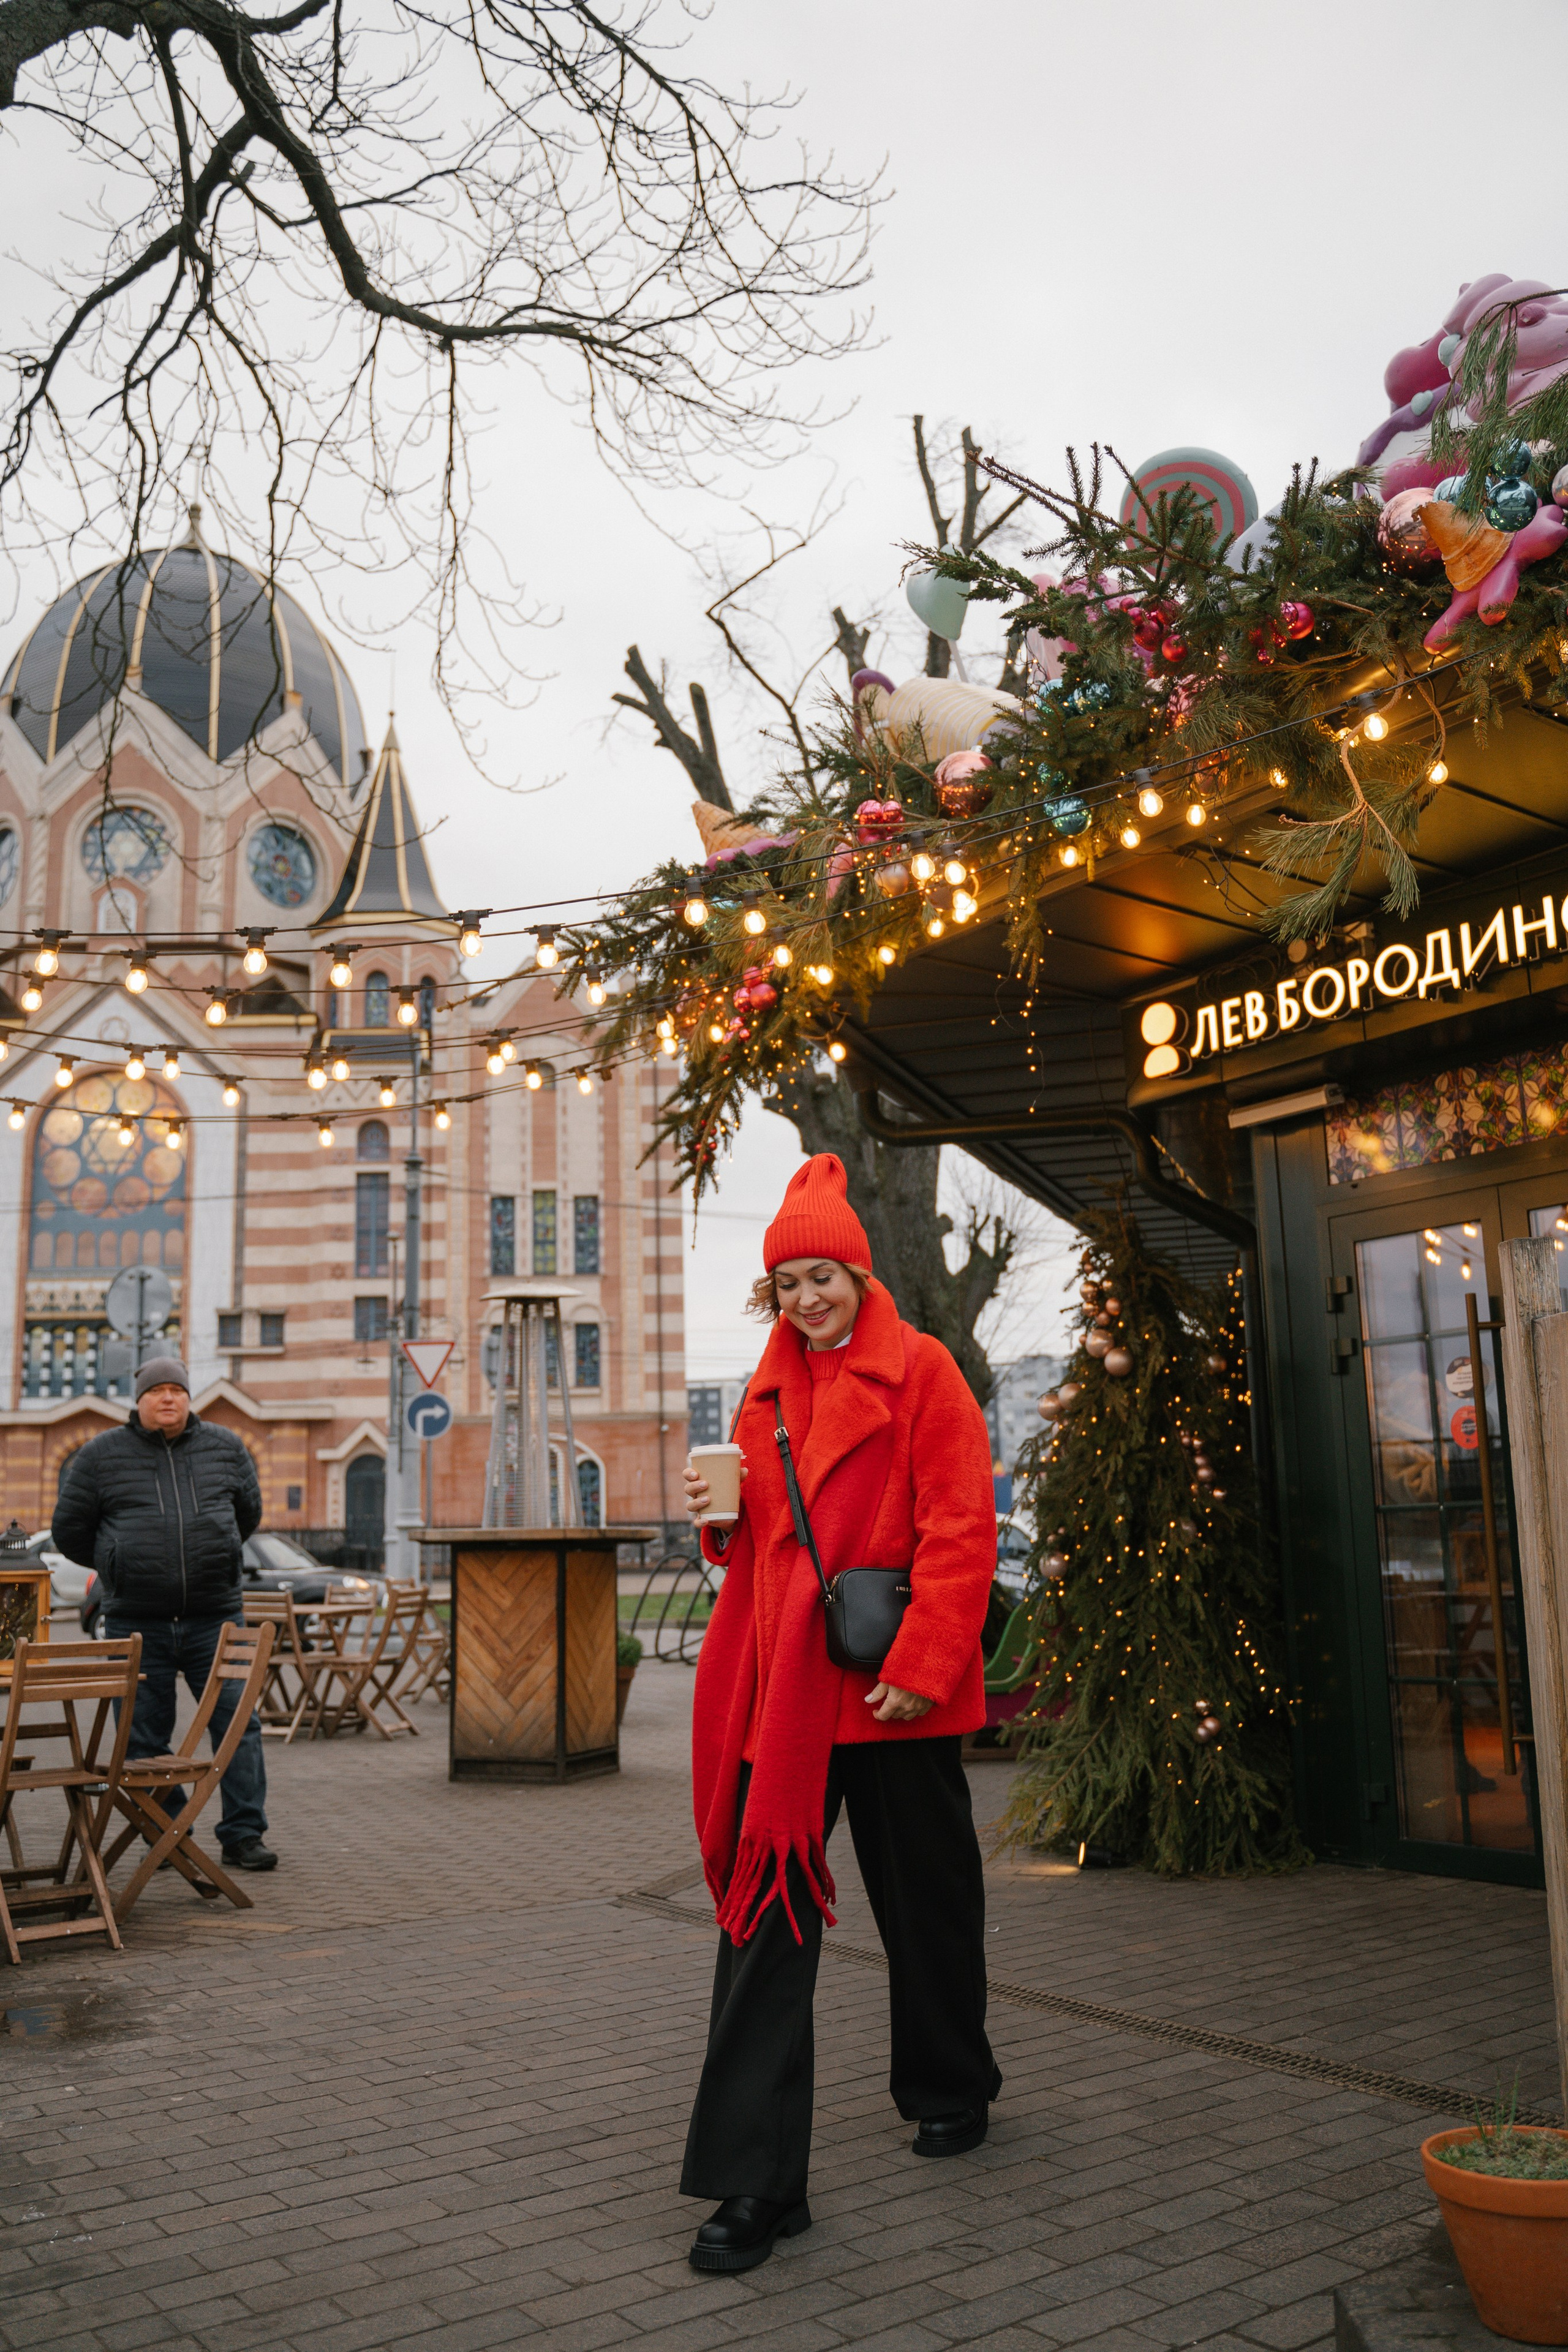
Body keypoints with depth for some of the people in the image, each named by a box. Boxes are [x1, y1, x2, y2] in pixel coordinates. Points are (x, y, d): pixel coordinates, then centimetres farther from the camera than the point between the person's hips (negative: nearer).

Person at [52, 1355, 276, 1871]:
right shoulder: (101, 1456, 3)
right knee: (145, 1737, 5)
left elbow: (248, 1512, 23)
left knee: (237, 1724, -2)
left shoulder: (224, 1448, 8)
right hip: (137, 1623, -1)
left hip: (215, 1617, 1)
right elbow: (69, 1531, 11)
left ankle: (243, 1835, 6)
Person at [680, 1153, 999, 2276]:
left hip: (893, 1688, -4)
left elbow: (961, 1532, -10)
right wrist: (725, 1513, -1)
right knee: (763, 1907, -1)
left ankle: (952, 2088, 39)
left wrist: (921, 1665, -17)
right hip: (781, 1686, 4)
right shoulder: (769, 1390, 13)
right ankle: (756, 2182, 6)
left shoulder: (921, 1370, -4)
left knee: (926, 1899, 13)